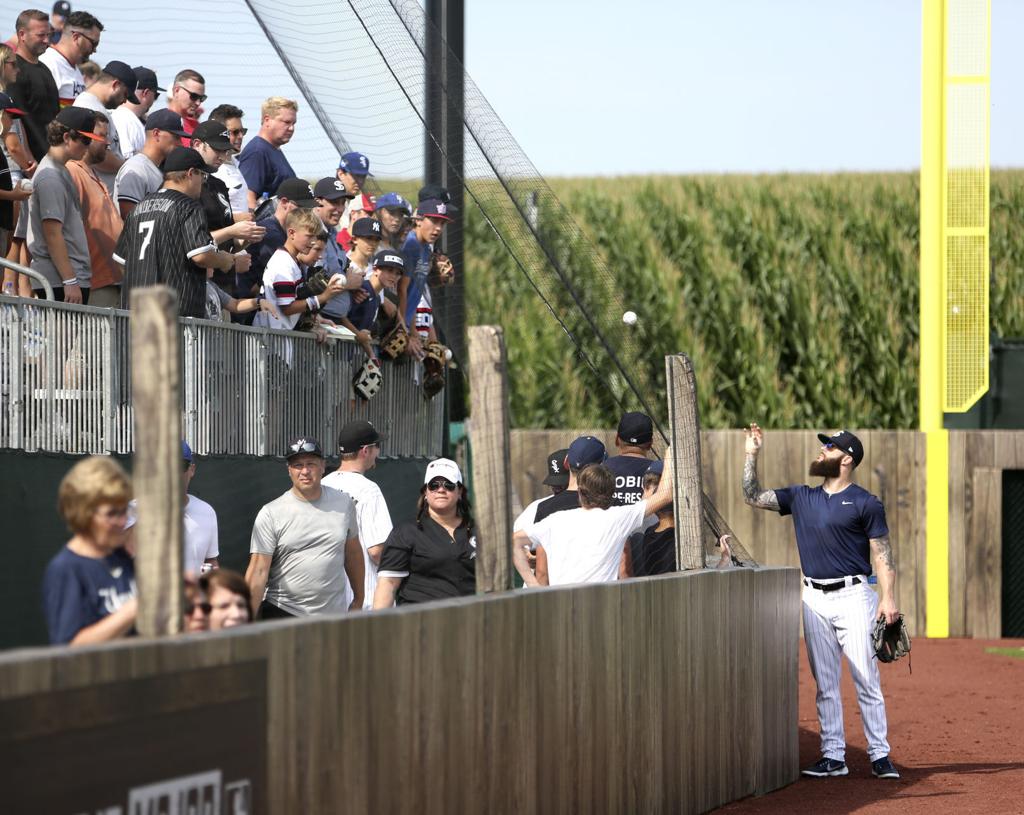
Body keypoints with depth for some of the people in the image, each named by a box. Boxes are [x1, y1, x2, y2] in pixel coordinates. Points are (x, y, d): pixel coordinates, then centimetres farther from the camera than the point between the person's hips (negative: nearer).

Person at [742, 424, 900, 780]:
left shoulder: (865, 503, -2)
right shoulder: (801, 497, 13)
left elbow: (882, 554, -5)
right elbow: (753, 496, 13)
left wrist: (888, 597, -15)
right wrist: (752, 454, 4)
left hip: (853, 595, -5)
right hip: (815, 599, 5)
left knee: (866, 678, -7)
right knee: (825, 683, 6)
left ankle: (879, 756, -3)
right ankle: (833, 756, 10)